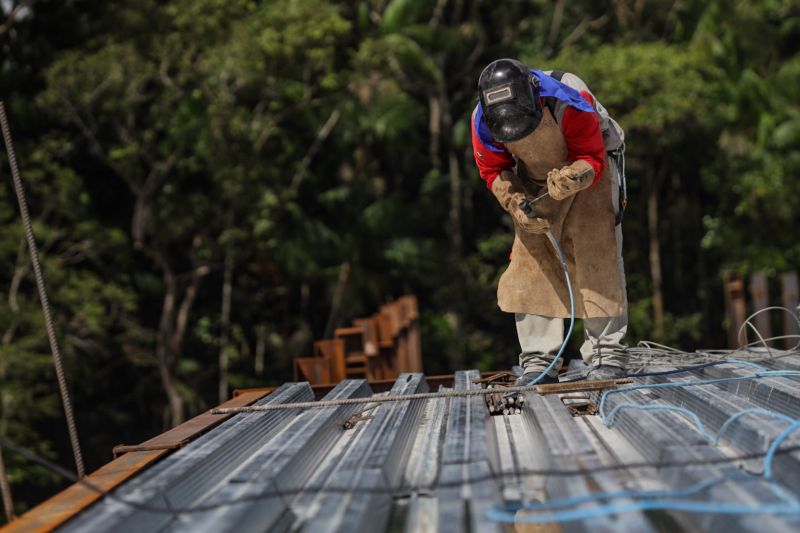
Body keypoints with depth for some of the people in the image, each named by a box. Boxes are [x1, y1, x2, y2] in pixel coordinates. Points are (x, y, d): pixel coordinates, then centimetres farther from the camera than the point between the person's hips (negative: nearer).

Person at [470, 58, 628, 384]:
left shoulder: (570, 103, -37)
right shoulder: (483, 123, -25)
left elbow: (592, 159, -28)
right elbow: (495, 172, -10)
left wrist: (573, 179, -50)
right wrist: (515, 204, -28)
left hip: (589, 169, -3)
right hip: (535, 179, 3)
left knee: (596, 254, -15)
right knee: (530, 258, -7)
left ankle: (607, 352, -7)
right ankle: (539, 361, -3)